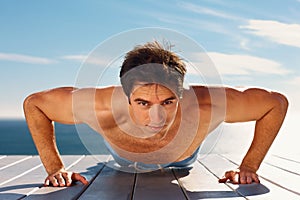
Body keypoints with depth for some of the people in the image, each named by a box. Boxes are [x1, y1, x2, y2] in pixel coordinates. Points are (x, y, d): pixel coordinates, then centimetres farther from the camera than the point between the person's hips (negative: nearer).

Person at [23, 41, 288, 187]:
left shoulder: (205, 107, -47)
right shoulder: (102, 107, -47)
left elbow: (277, 102, -30)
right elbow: (34, 103, -29)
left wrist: (249, 167, -29)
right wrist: (55, 168, -32)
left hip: (181, 163, 1)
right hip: (124, 163, -1)